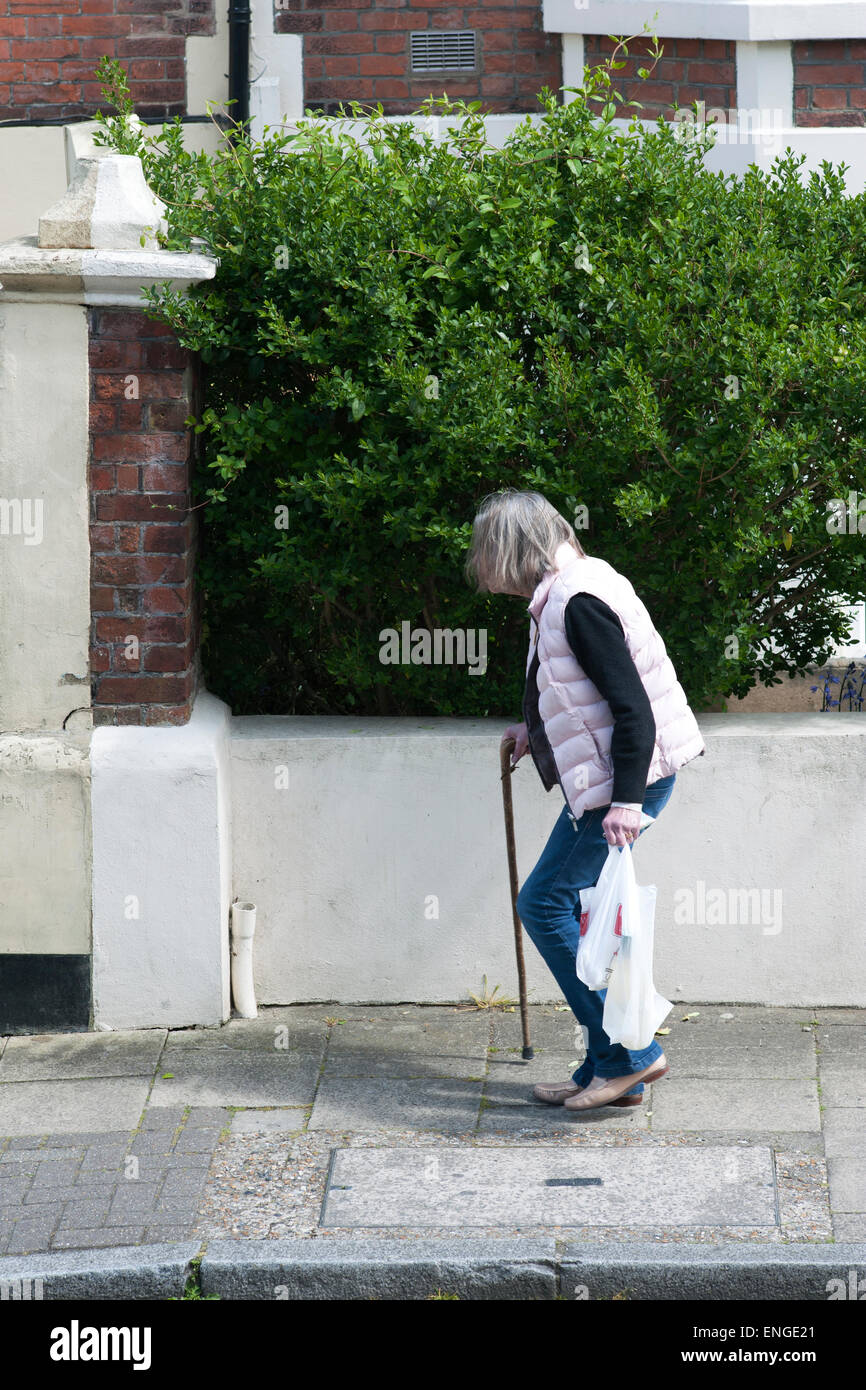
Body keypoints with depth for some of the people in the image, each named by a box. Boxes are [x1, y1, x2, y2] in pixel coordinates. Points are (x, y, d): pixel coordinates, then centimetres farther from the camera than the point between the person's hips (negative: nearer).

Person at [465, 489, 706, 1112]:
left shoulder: (579, 601, -18)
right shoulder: (564, 593, 14)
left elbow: (633, 707, -23)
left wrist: (626, 801, -29)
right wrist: (539, 732, 35)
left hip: (628, 778, -10)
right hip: (616, 778, 10)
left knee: (546, 903, -7)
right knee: (575, 910, 11)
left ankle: (628, 1053, -4)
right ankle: (609, 1072, 15)